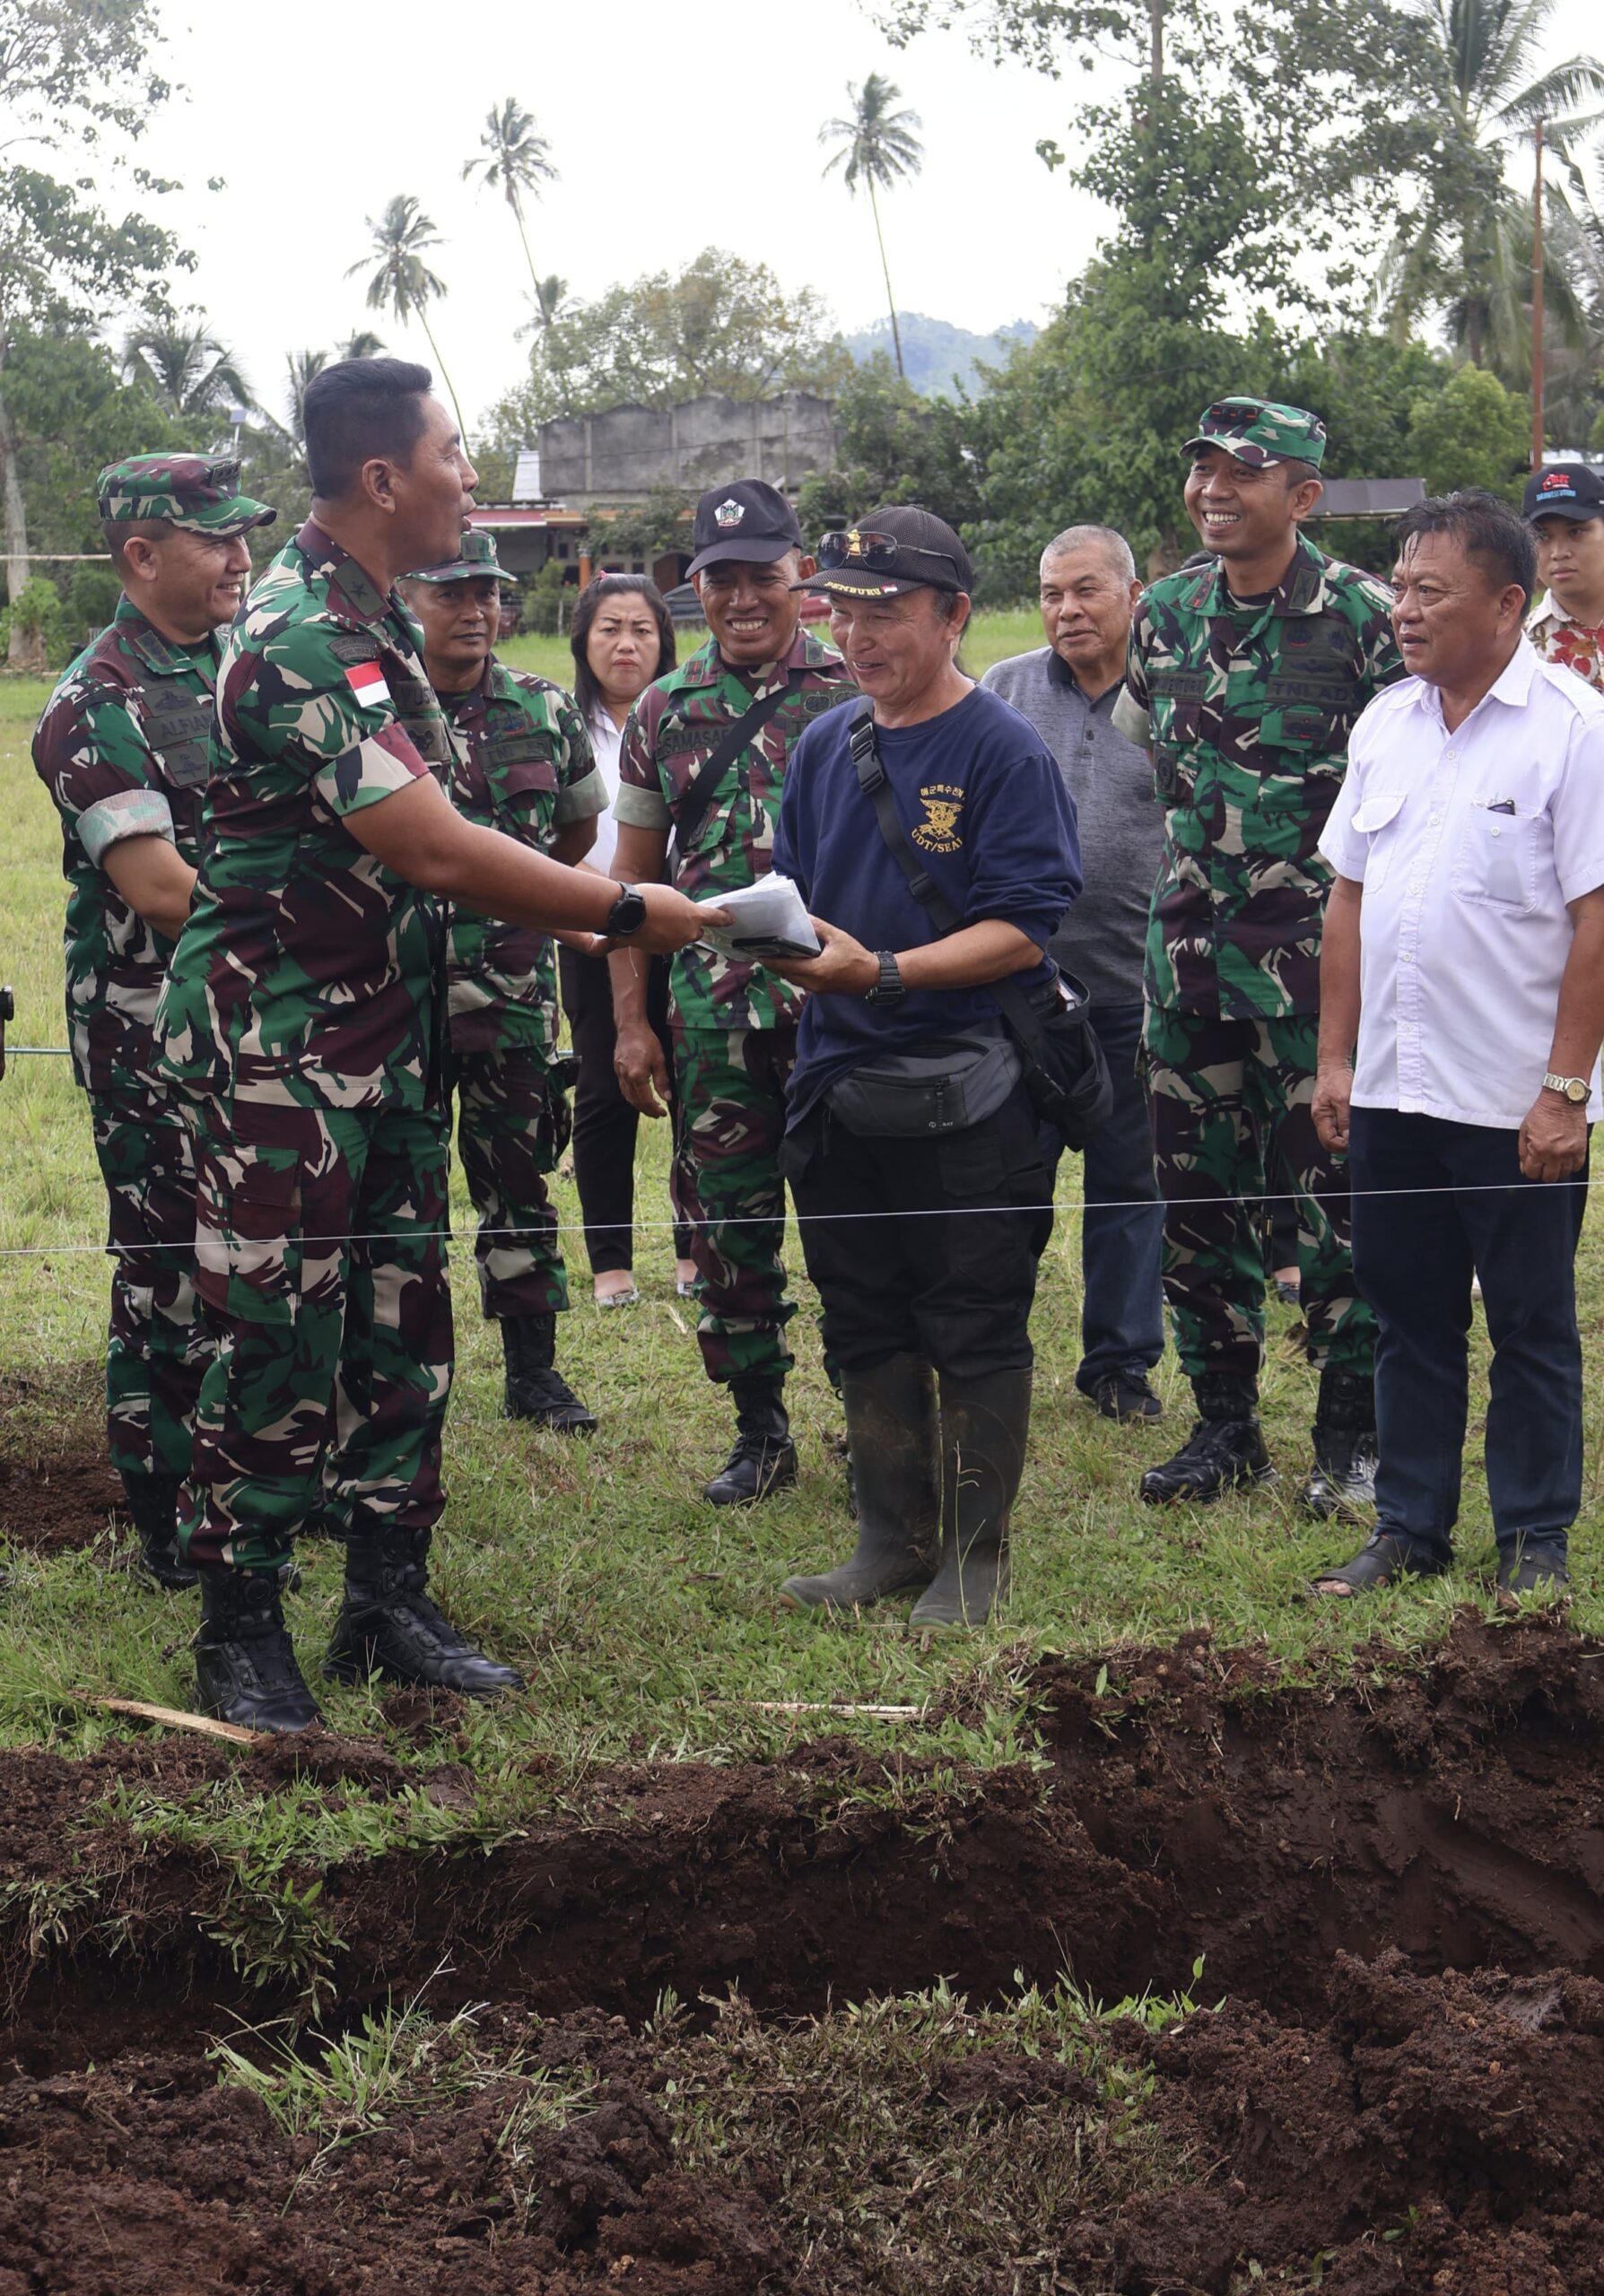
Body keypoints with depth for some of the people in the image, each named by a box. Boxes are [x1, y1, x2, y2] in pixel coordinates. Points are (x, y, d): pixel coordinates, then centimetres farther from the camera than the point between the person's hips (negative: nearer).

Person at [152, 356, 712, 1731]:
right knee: (281, 1332, -3)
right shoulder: (303, 637, -21)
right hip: (280, 1042, -9)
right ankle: (241, 1629, 9)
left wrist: (565, 910, 13)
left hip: (384, 1035, 9)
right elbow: (436, 852, -25)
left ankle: (390, 1602, 21)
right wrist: (623, 912, -16)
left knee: (402, 1320, 11)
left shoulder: (373, 621, 11)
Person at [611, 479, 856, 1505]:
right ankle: (760, 1433, 21)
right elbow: (633, 876, 14)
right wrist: (631, 1022, 8)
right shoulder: (665, 710, 10)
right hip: (712, 1013, 3)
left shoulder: (855, 692, 1)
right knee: (730, 1228, 8)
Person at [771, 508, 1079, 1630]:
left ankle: (974, 1557, 15)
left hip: (967, 1093, -6)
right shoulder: (825, 746, 11)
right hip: (840, 1084, 7)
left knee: (975, 1334, 2)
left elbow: (1023, 933, -16)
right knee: (866, 1328, 14)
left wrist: (883, 970, -26)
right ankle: (894, 1542, 26)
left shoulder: (1006, 750, -9)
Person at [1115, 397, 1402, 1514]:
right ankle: (1226, 1427, 22)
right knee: (1197, 1198, 10)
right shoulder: (1166, 614, 9)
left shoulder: (1364, 616, -8)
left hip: (1318, 957, -5)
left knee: (1334, 1197, -1)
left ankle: (1354, 1439, 12)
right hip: (1190, 951, 6)